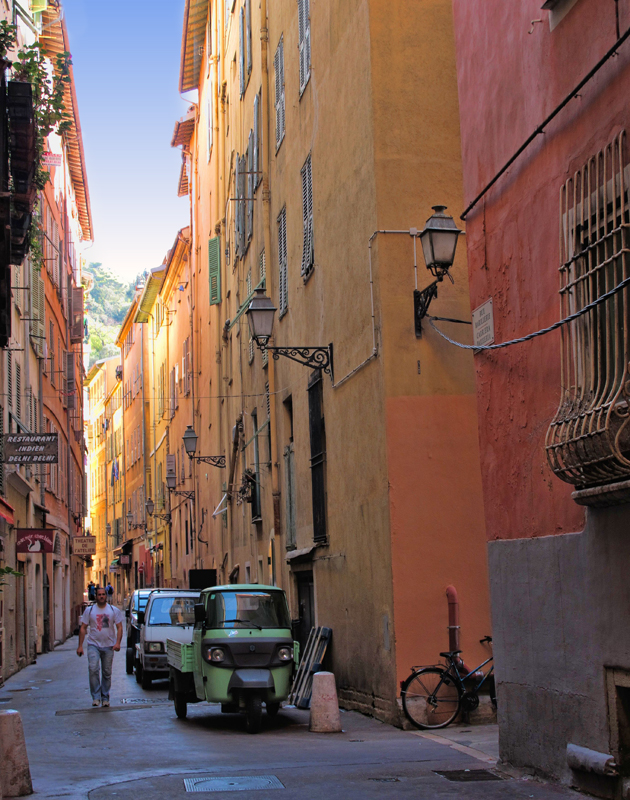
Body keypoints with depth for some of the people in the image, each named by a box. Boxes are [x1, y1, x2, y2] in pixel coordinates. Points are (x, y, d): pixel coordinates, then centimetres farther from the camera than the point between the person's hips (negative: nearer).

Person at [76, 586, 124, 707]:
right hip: (93, 645, -1)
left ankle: (105, 698, 16)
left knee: (107, 673, 5)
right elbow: (83, 628, 7)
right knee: (93, 669, -18)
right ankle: (96, 697, -12)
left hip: (109, 646, 1)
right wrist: (80, 646, -1)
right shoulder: (89, 610, 7)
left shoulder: (114, 611, 7)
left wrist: (118, 642, -12)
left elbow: (119, 627, 4)